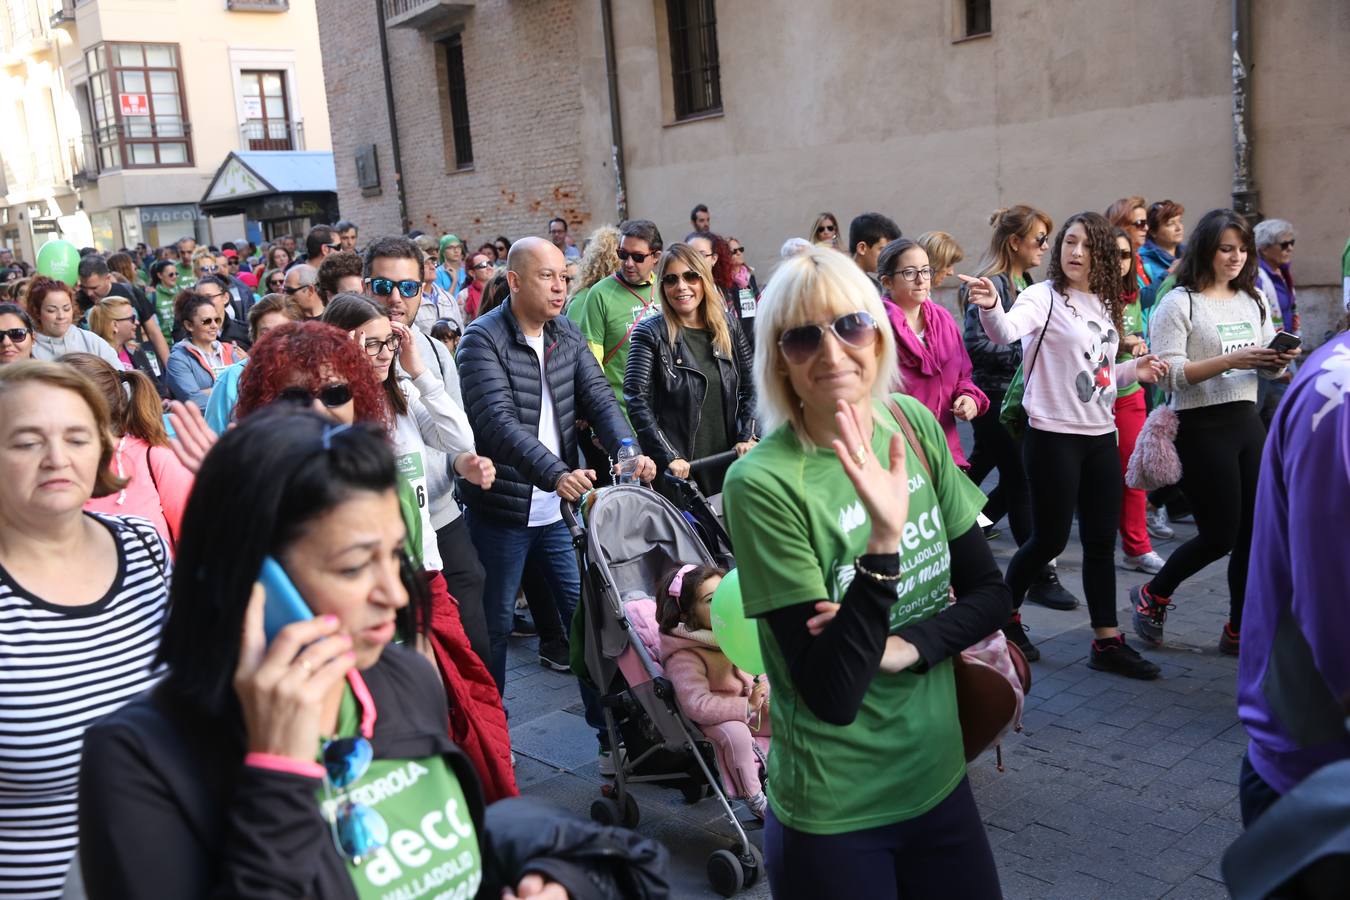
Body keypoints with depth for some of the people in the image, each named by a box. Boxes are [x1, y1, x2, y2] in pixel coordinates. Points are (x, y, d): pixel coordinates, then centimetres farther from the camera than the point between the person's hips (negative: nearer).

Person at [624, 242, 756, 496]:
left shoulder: (728, 326, 8)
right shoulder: (650, 334, -5)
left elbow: (751, 387, 12)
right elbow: (637, 401, -13)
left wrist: (747, 438, -3)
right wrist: (669, 458, -20)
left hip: (728, 461, 4)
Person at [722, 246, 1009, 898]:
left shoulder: (916, 425, -4)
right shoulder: (763, 483, -21)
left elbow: (990, 593, 1)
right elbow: (832, 694, -23)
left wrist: (901, 647, -17)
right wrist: (885, 540, -34)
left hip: (939, 777, 5)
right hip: (835, 817, -5)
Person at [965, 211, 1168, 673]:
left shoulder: (1105, 305, 12)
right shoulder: (1043, 297, -10)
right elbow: (1006, 332, -33)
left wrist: (1133, 370, 4)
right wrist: (990, 307, -53)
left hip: (1101, 436, 7)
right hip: (1054, 436, -7)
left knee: (1102, 541, 9)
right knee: (1049, 538, 0)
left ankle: (1107, 640, 17)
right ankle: (1004, 614, 24)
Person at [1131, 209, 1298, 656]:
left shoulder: (1252, 300, 12)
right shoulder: (1179, 302, -8)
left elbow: (1269, 368, 16)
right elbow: (1169, 374, -16)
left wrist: (1280, 360, -6)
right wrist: (1230, 360, -24)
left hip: (1247, 422, 6)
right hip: (1201, 428, -6)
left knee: (1254, 532, 5)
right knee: (1220, 535, -4)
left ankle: (1238, 631, 18)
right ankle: (1151, 596, 20)